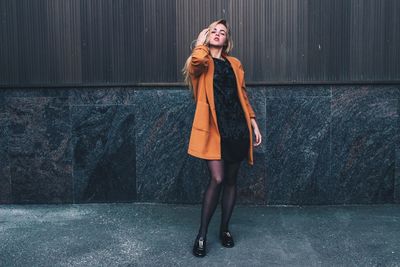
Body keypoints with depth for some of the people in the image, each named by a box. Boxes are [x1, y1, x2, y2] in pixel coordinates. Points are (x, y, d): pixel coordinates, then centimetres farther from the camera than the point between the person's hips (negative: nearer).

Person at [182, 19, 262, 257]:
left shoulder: (234, 64, 16)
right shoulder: (201, 63, 4)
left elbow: (243, 95, 18)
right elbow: (198, 59, -23)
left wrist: (254, 123, 12)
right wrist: (203, 42, -1)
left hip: (237, 127, 4)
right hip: (214, 128, -4)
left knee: (231, 180, 9)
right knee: (217, 179, -13)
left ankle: (225, 229, 24)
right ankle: (202, 235, 1)